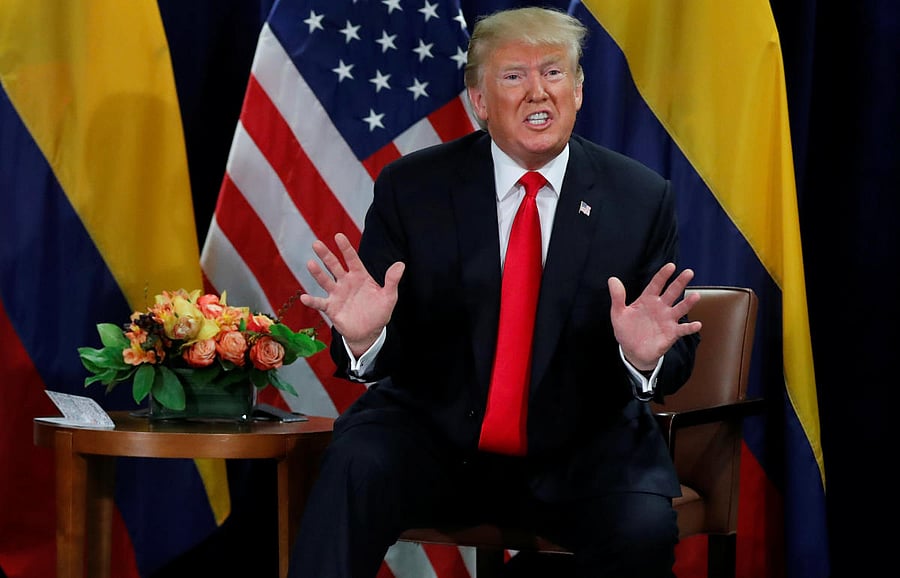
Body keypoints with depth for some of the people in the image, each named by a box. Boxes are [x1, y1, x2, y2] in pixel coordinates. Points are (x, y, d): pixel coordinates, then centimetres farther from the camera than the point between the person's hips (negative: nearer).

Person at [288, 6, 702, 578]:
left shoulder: (642, 199, 1)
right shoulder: (412, 187, -1)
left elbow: (678, 358, 2)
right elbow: (384, 354, -1)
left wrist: (647, 357, -22)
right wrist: (363, 337, -26)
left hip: (579, 451, 1)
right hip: (434, 437, -1)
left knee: (644, 529, -28)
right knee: (358, 464, -32)